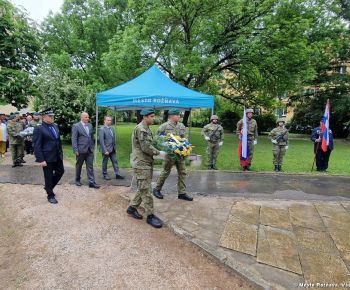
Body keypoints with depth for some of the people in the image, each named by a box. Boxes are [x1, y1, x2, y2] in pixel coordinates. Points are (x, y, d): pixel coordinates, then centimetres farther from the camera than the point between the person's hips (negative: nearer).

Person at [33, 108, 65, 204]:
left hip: (57, 156, 7)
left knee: (60, 171, 15)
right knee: (48, 177, 6)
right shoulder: (39, 129, -12)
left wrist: (61, 153, 12)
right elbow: (37, 146, -15)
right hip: (47, 157, -7)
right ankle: (50, 195, 23)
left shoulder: (55, 126, 8)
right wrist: (41, 160, -19)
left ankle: (49, 187, 38)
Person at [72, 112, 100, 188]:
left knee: (90, 166, 2)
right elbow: (74, 139, -10)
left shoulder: (90, 125, 10)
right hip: (81, 150, -4)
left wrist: (93, 147, 10)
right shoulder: (76, 126, -6)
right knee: (79, 166, 12)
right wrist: (76, 150, -14)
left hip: (90, 150, 4)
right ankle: (77, 180, 30)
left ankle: (91, 182, 3)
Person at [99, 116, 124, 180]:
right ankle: (105, 175, 20)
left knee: (115, 162, 6)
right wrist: (105, 150, -19)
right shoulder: (102, 130, -12)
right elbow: (101, 141, -16)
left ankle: (117, 174, 11)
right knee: (105, 162, 7)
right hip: (106, 150, -7)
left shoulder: (111, 128, 10)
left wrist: (115, 148, 13)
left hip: (113, 149, 7)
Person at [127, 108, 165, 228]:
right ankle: (150, 215, 7)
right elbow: (146, 147, -21)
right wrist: (159, 153, -11)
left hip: (147, 163, 10)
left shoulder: (146, 129, 15)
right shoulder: (140, 129, -16)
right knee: (146, 190, -2)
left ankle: (132, 207, 30)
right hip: (141, 164, -10)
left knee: (143, 189, 16)